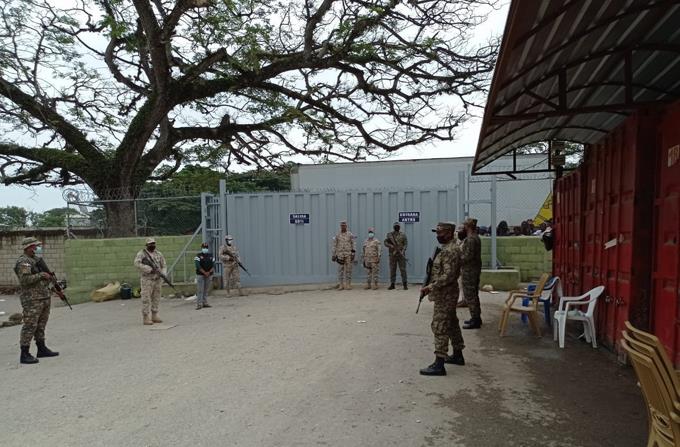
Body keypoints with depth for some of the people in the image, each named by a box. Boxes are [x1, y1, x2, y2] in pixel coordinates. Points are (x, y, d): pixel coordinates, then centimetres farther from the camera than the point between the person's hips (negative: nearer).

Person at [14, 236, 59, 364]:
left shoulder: (37, 260, 16)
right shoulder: (23, 262, -12)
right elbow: (25, 279, -25)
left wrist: (49, 276, 7)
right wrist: (41, 275, -17)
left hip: (45, 297, 9)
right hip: (32, 299, -9)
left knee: (41, 325, 14)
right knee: (30, 326, -7)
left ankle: (42, 349, 22)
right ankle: (24, 354, -1)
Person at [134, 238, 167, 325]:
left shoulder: (159, 254, 10)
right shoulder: (141, 253, -5)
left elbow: (163, 266, 12)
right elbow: (137, 264, -20)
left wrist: (163, 274, -7)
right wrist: (150, 269, -24)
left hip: (157, 280, 6)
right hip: (147, 280, -5)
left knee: (156, 298, 10)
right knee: (146, 299, -3)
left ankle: (154, 316, 19)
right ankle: (145, 318, 2)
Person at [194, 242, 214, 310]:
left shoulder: (211, 256, 10)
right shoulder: (198, 256, -2)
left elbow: (213, 265, 4)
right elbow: (198, 266, -12)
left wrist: (209, 272, -11)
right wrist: (204, 272, -16)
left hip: (209, 275, 4)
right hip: (200, 275, -4)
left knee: (206, 290, 8)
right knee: (200, 290, -6)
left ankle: (205, 303, 14)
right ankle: (199, 304, -7)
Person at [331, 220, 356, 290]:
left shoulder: (350, 235, 3)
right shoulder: (337, 235, 5)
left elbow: (353, 245, 1)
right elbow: (334, 246, 6)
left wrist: (353, 254, -7)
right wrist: (333, 255, 2)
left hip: (348, 255, -1)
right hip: (340, 255, 1)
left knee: (348, 270, 0)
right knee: (340, 270, 2)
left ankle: (348, 285, 6)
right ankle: (341, 285, 8)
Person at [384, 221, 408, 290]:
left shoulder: (403, 235, 4)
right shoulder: (389, 235, 7)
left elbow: (405, 244, -3)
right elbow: (385, 243, 0)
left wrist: (403, 250, -18)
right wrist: (391, 246, -17)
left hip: (401, 255, -1)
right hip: (392, 255, 1)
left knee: (403, 269, -3)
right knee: (392, 270, 5)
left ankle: (405, 284, 1)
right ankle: (392, 285, 12)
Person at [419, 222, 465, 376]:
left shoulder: (450, 250, -21)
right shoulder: (448, 248, 13)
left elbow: (448, 276, -27)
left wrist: (430, 287, -25)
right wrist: (432, 286, 13)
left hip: (445, 295, -11)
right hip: (447, 294, 11)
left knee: (440, 327, -8)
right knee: (451, 324, 19)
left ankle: (439, 364, -5)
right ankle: (457, 355, 32)